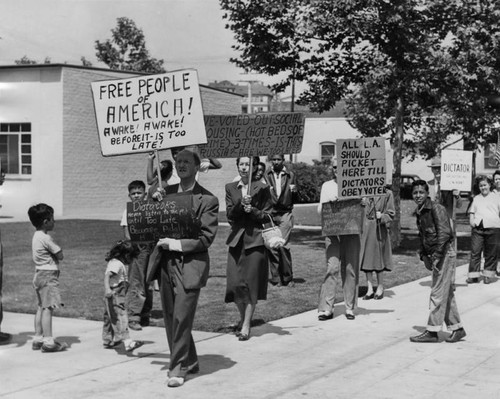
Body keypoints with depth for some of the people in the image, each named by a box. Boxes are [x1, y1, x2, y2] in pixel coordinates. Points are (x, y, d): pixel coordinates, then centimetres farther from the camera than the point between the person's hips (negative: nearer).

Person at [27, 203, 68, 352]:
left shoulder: (36, 236, 12)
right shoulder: (46, 238, -17)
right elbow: (60, 256, -13)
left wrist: (51, 256, -2)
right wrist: (54, 255, 3)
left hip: (39, 274, 10)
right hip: (48, 275, -10)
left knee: (41, 307, 14)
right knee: (48, 307, -9)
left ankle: (38, 339, 18)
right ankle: (48, 341, -9)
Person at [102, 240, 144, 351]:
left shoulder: (119, 263, 14)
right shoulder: (116, 263, -16)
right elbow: (107, 275, -30)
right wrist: (107, 289, -40)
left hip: (118, 297, 11)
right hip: (114, 296, -11)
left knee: (110, 318, 19)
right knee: (120, 318, -17)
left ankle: (107, 341, 32)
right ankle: (128, 343, -24)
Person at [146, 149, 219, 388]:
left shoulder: (207, 200, -6)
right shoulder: (166, 192, 11)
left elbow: (206, 238, -9)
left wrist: (175, 244, -14)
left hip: (189, 265, -6)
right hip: (165, 263, 6)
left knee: (182, 318, -7)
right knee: (170, 318, 12)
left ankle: (178, 368, 4)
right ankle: (189, 362, 27)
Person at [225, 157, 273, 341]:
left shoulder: (262, 188, 1)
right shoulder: (230, 188, 10)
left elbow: (267, 216, 2)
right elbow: (229, 214, 1)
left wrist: (252, 210, -14)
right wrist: (241, 204, -16)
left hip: (255, 240, -3)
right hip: (236, 239, 3)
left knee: (251, 282, -3)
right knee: (235, 283, 0)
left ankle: (246, 325, 3)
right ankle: (243, 316, 25)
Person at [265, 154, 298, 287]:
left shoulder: (290, 175, 9)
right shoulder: (266, 176, 8)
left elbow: (294, 198, 12)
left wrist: (294, 191, -8)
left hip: (285, 214, -1)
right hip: (270, 214, 1)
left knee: (283, 244, -14)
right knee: (271, 246, -1)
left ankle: (287, 278, 0)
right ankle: (276, 278, 9)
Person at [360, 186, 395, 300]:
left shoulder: (387, 194, -4)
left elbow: (391, 214, -4)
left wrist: (382, 216, -22)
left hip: (379, 230, -4)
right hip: (366, 229, 4)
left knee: (378, 258, 3)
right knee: (366, 258, 4)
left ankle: (380, 288, 16)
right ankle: (370, 289, 11)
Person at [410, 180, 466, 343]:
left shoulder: (436, 209, -13)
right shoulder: (419, 213, 14)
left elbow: (444, 233, -20)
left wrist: (436, 256, -23)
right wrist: (424, 256, 12)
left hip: (445, 252, -9)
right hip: (434, 254, 9)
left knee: (438, 293, -7)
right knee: (447, 293, 12)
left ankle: (432, 331, -4)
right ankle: (457, 328, 19)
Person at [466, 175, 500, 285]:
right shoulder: (476, 198, 20)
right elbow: (472, 211, 21)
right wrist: (471, 220, 2)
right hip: (477, 227, 2)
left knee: (491, 253, 1)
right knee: (475, 251, -3)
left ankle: (488, 275, 12)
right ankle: (473, 275, 1)